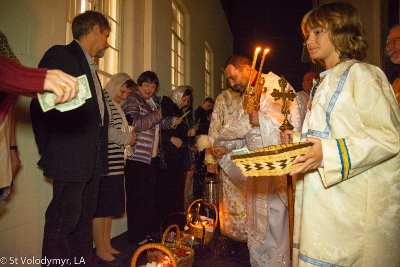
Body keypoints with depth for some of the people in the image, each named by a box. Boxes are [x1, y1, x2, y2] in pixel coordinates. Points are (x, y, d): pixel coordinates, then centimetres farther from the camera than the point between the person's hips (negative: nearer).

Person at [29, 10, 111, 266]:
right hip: (70, 158, -9)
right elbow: (41, 105, -13)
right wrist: (49, 152, -11)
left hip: (93, 160, 9)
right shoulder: (61, 55, -6)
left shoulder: (90, 65, 21)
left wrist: (101, 154, 13)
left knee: (84, 219, 16)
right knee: (63, 221, -1)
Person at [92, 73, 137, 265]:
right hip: (105, 163, -10)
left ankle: (107, 245, 23)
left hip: (116, 164, 10)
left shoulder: (115, 106, 22)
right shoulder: (104, 102, -8)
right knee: (101, 206, -1)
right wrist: (127, 138, -8)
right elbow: (103, 129, -20)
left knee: (110, 206, 13)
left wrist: (129, 137, 8)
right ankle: (100, 249, 11)